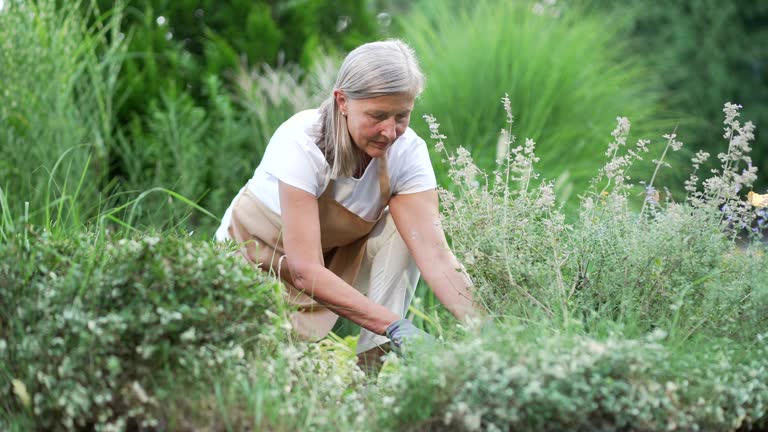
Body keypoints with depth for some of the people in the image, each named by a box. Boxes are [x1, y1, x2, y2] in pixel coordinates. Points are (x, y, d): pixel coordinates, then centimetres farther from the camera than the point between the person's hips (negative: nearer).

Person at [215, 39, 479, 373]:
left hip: (337, 257, 4)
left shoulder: (407, 151, -20)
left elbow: (434, 251, -29)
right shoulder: (301, 143, -34)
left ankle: (373, 359, -18)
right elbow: (305, 271, -41)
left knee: (405, 226, -22)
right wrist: (395, 327, -49)